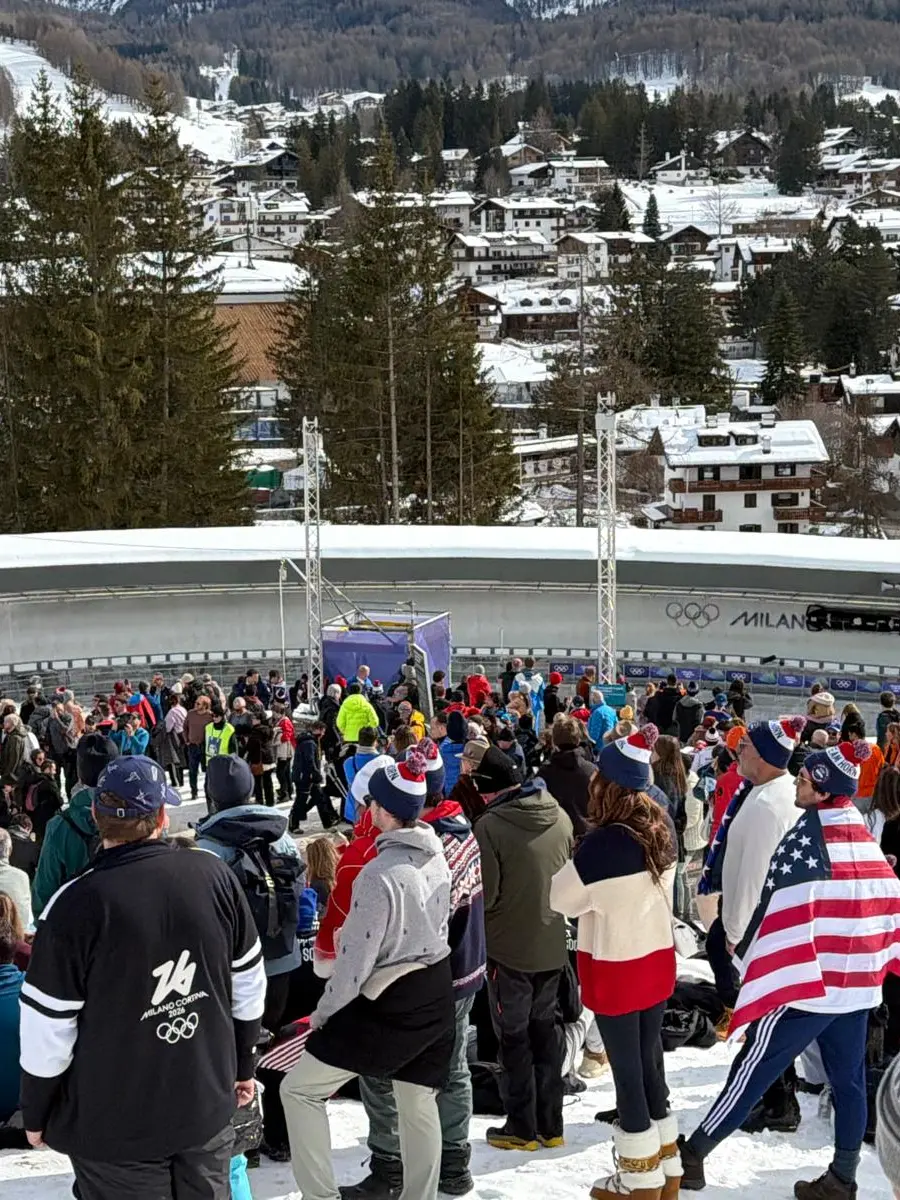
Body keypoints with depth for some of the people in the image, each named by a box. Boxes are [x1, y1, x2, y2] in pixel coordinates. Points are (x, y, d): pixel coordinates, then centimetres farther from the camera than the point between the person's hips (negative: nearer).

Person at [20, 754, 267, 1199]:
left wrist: (36, 1115, 3)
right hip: (208, 1108, 3)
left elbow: (48, 1030, -14)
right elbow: (249, 986, 2)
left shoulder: (75, 906, -21)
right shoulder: (215, 876, -9)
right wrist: (242, 1066, 17)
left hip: (113, 1129, -3)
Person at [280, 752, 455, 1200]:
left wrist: (324, 1012, -6)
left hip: (387, 1004, -8)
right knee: (418, 1100, 20)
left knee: (299, 1088, 4)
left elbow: (356, 957, -19)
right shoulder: (436, 857, 0)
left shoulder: (380, 872, -24)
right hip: (436, 994, 8)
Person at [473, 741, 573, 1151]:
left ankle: (522, 1128, 15)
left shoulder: (489, 825, -22)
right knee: (545, 1030, 17)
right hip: (551, 945, 6)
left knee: (514, 1036, 7)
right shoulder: (560, 817, -3)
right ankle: (550, 1125, 24)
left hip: (508, 948, -6)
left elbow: (485, 895, -18)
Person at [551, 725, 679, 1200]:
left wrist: (578, 872, 3)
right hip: (656, 961, 7)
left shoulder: (604, 842, -24)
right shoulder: (664, 829, -3)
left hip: (616, 970, -7)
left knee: (627, 1072, 5)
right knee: (650, 1063, 18)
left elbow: (563, 898, -11)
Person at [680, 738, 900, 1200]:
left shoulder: (803, 841, -14)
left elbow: (776, 910, -13)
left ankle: (693, 1155, 10)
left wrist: (745, 955, 0)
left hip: (805, 983, -6)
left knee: (752, 1072, 1)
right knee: (849, 1081, 12)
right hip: (859, 985, 6)